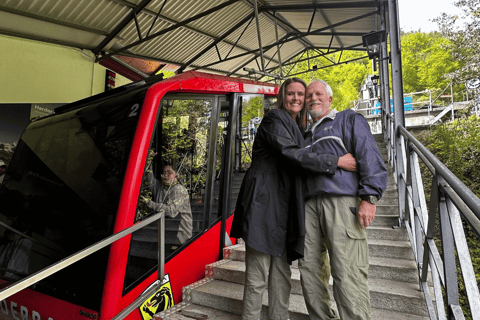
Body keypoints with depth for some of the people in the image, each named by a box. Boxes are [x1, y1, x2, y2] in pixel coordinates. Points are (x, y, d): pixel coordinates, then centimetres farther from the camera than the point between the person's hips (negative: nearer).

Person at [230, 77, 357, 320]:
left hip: (283, 207, 9)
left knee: (281, 273, 12)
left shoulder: (296, 128, 23)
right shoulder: (274, 119, -4)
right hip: (264, 203, -8)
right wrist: (337, 162, -13)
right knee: (258, 277, -2)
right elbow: (292, 154, -18)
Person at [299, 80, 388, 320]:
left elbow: (370, 157, 0)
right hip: (309, 205, 6)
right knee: (309, 268, 6)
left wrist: (369, 198, -12)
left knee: (347, 273, -9)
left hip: (342, 201, -5)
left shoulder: (349, 119, 13)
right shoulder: (306, 135, 28)